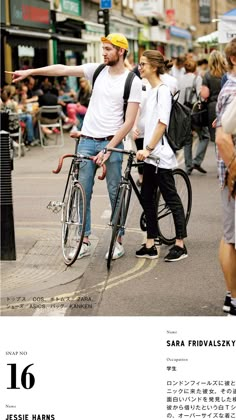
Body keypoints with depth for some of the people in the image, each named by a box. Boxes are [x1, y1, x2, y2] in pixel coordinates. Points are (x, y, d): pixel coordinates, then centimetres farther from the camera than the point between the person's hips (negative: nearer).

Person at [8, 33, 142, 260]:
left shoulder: (133, 81, -7)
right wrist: (29, 71, -7)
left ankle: (118, 240, 16)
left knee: (115, 193, 3)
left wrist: (108, 149, -16)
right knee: (82, 192, 4)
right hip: (87, 140, 4)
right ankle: (85, 241, 11)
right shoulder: (97, 70, 7)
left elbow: (129, 121, -11)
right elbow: (63, 69, 0)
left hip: (112, 141, -4)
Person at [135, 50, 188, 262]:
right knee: (147, 197, 9)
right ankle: (150, 245, 16)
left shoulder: (163, 91, -12)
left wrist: (148, 148, -21)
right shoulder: (151, 91, 15)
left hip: (161, 155, -9)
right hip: (151, 155, 9)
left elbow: (162, 124, -18)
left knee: (171, 198, -1)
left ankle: (180, 244, 7)